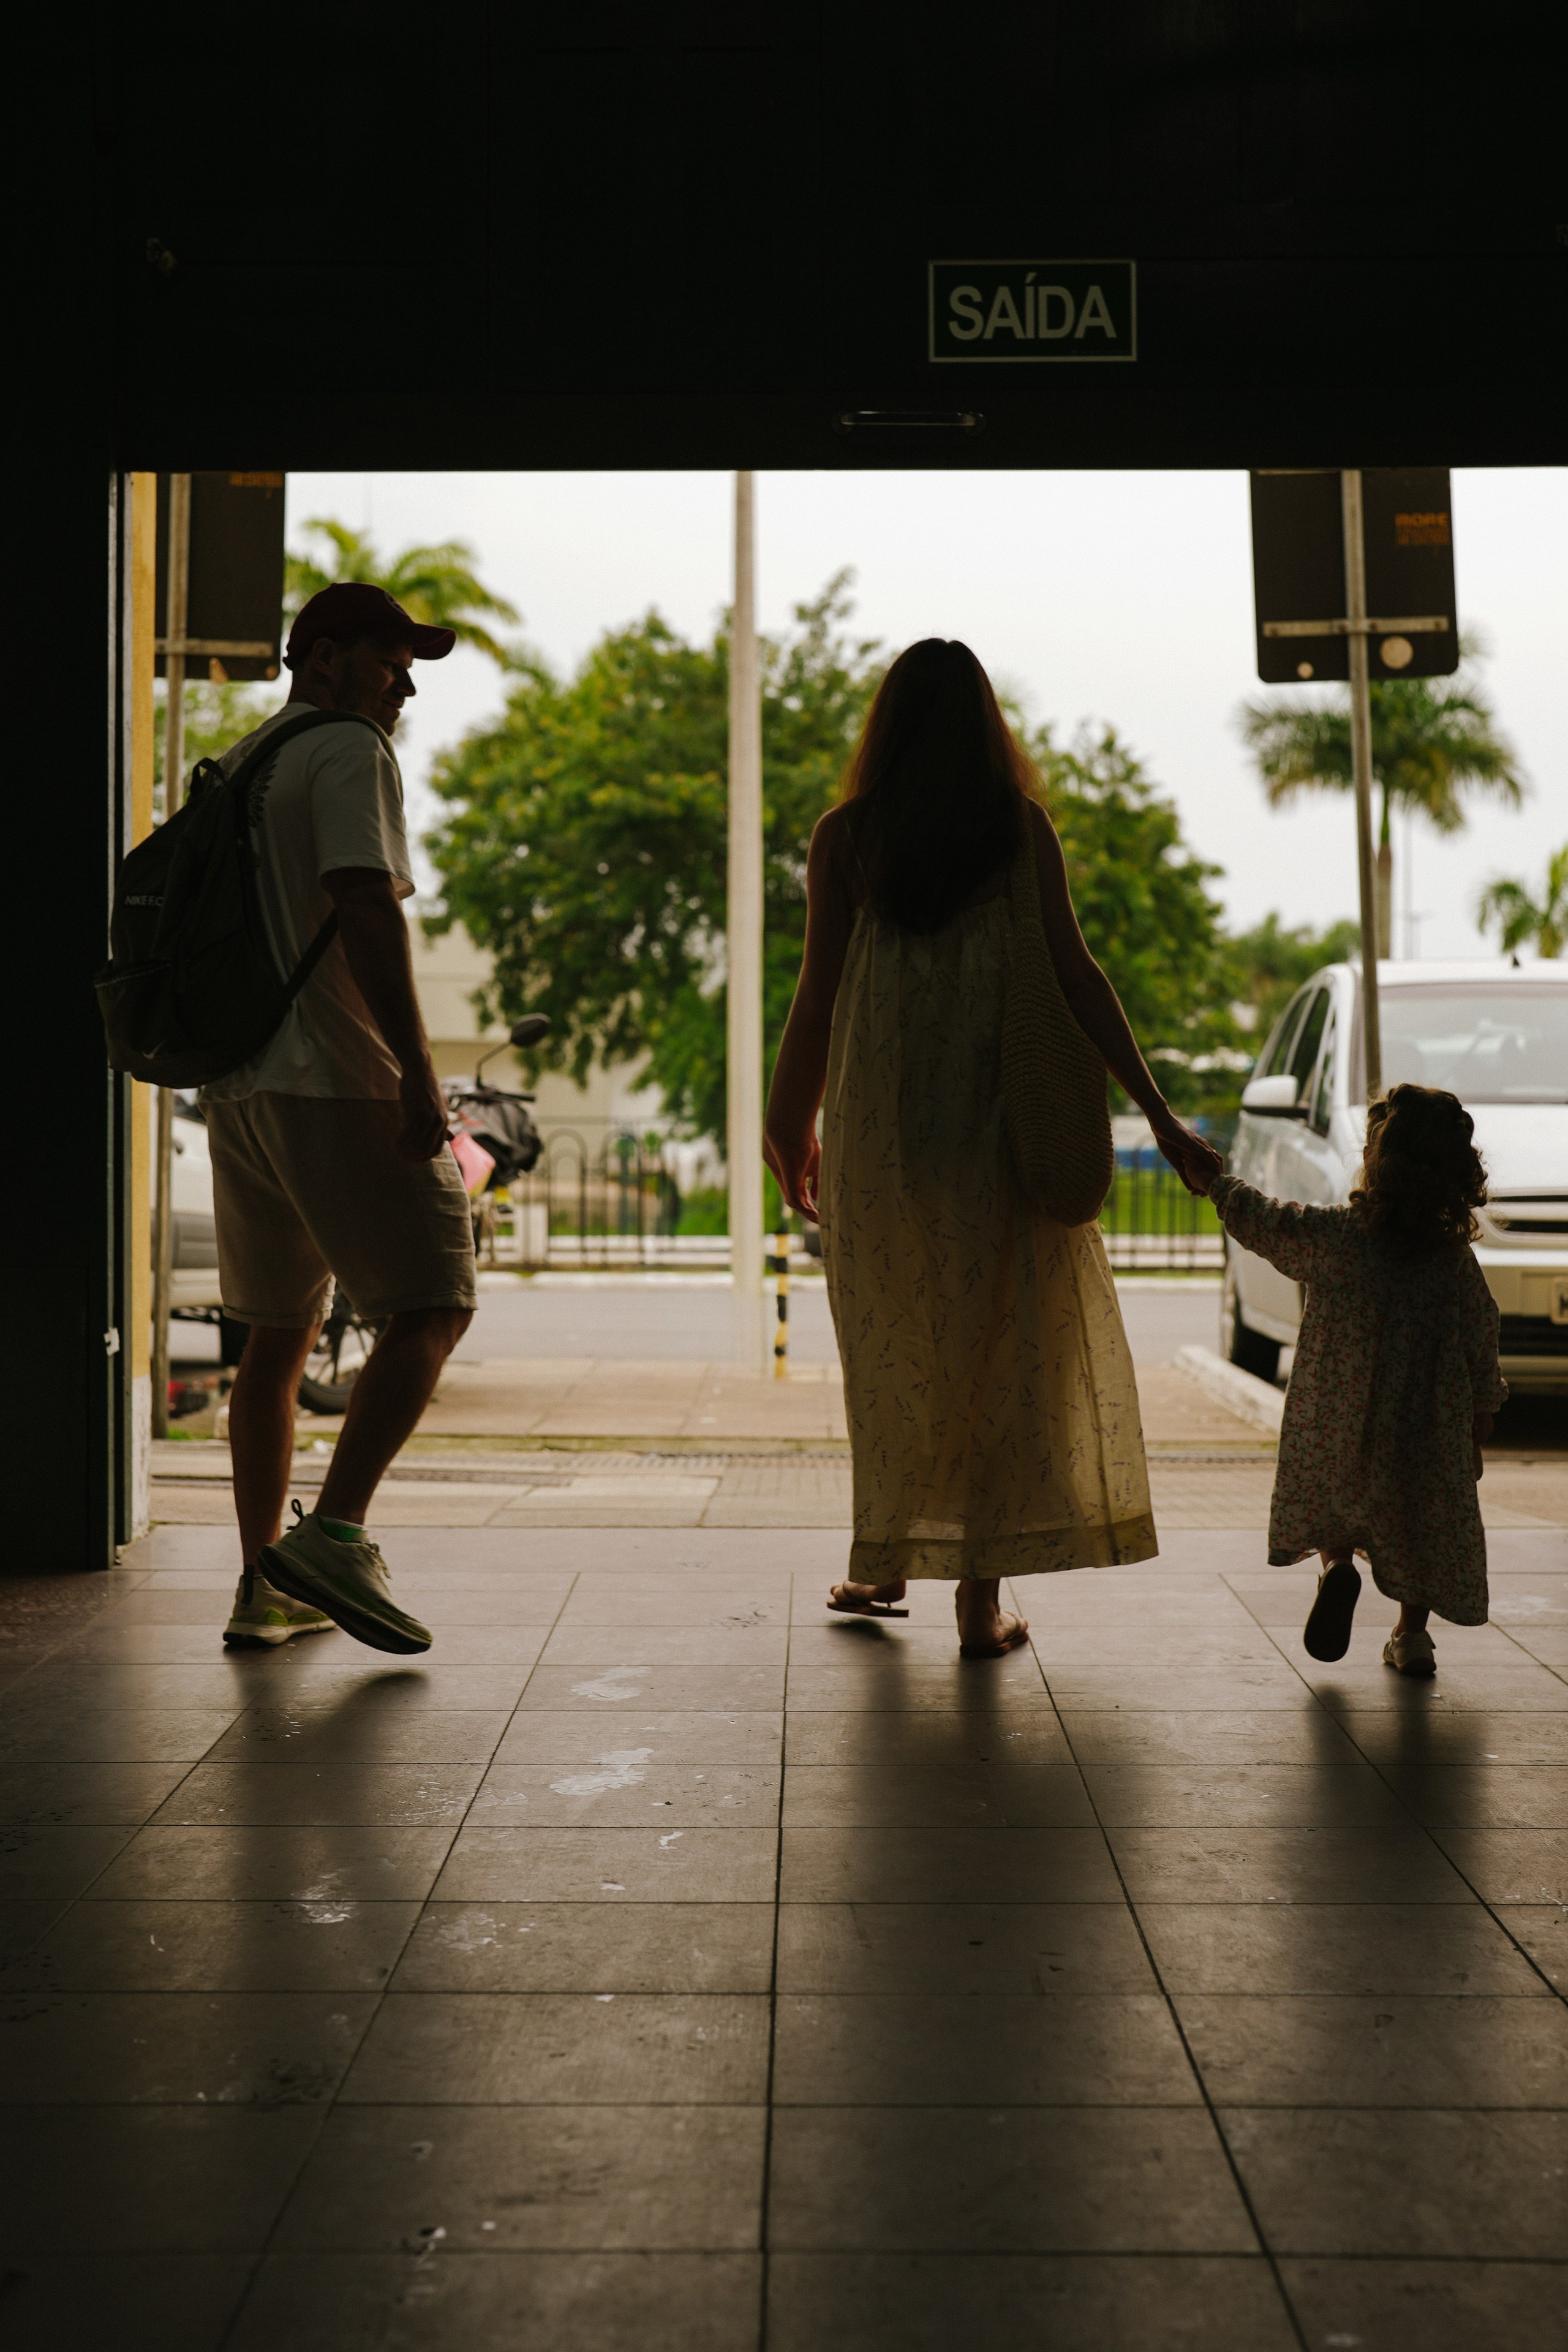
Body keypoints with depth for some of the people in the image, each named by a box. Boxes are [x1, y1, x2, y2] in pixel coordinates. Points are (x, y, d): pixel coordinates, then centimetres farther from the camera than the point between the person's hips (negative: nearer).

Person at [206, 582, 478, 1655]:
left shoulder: (235, 768, 22)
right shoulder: (349, 752, -5)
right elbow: (366, 909, -19)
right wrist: (418, 1069, -22)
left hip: (239, 1086, 9)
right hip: (339, 1084, -9)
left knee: (280, 1333, 13)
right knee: (431, 1307, -4)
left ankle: (264, 1583, 14)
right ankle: (335, 1533, -15)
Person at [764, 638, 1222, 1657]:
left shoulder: (845, 836, 1)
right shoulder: (1023, 827, 0)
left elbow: (818, 995, 1)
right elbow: (1075, 973, -5)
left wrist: (797, 1129, 14)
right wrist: (1159, 1113, -2)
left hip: (881, 1125, 1)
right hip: (997, 1124, -1)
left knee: (891, 1342, 16)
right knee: (999, 1345, 7)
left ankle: (886, 1562, 28)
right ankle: (981, 1595, 7)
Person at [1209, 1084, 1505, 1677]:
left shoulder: (1331, 1237, -14)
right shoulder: (1455, 1258, -7)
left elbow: (1257, 1220, -3)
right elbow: (1481, 1339, 2)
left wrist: (1213, 1179, 14)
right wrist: (1483, 1406, 16)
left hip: (1336, 1424, -1)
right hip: (1430, 1436, 1)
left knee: (1331, 1502, 23)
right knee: (1425, 1527, 19)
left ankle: (1337, 1563, -4)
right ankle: (1411, 1637, 21)